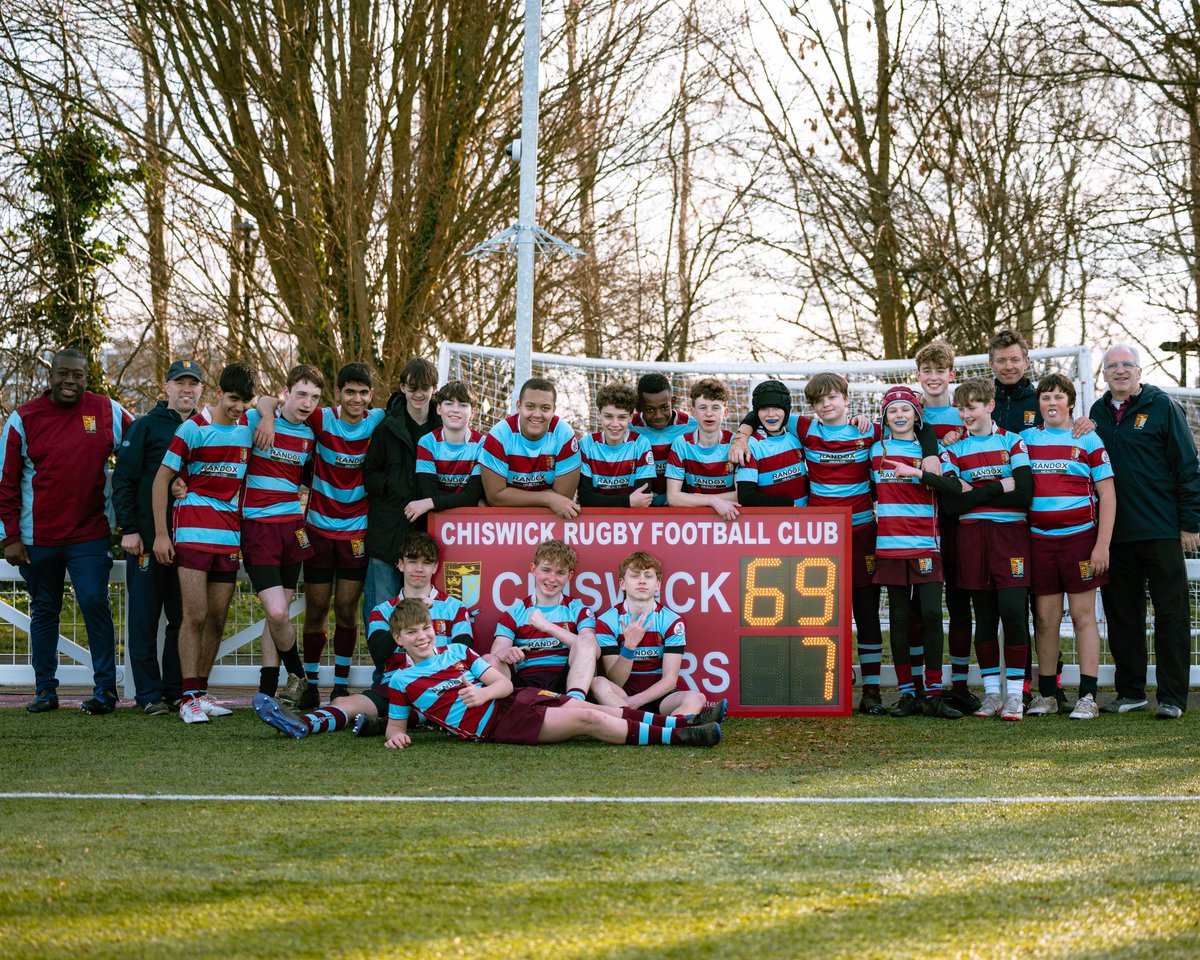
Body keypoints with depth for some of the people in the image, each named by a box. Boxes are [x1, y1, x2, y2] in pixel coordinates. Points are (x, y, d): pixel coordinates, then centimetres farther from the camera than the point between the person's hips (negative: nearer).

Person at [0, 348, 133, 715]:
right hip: (38, 539, 1)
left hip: (90, 535, -1)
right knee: (44, 612, 9)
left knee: (95, 604, -10)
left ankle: (105, 688, -3)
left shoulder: (107, 412, 1)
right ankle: (45, 690, 17)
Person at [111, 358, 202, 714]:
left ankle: (176, 691, 12)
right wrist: (128, 529, -10)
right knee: (145, 618, -1)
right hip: (147, 537, -4)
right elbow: (123, 479, -3)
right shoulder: (145, 426, 0)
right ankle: (149, 694, 3)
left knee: (184, 618, 5)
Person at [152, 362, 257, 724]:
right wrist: (160, 533, -7)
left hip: (230, 534, 5)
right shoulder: (193, 428, -6)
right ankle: (190, 698, -9)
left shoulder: (248, 428, 7)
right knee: (195, 615, -10)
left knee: (218, 618, 7)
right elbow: (161, 479, -4)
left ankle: (201, 691, 16)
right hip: (194, 528, -5)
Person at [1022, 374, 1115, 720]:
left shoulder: (1088, 440, 1)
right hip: (1039, 540, 3)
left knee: (1083, 615, -1)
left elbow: (1107, 495, -1)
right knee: (1045, 619, 4)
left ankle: (1088, 697, 0)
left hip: (1080, 536, -3)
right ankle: (1046, 695, 11)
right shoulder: (1026, 439, 10)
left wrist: (1102, 545, -8)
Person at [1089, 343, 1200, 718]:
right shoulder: (1098, 412, 12)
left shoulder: (1162, 406, -2)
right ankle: (1131, 692, 17)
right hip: (1115, 532, 5)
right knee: (1121, 615, 8)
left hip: (1162, 531, -5)